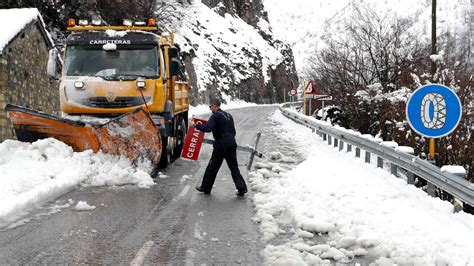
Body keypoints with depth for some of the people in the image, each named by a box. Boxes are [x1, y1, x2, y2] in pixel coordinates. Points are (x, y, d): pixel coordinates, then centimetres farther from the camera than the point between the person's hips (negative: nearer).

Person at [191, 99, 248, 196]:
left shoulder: (215, 116, -8)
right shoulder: (228, 115, 17)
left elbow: (208, 128, -22)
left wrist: (196, 125, -13)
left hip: (221, 144, -7)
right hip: (232, 143, 7)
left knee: (212, 167, 5)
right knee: (234, 167, 9)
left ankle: (206, 187, 14)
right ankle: (242, 188, 1)